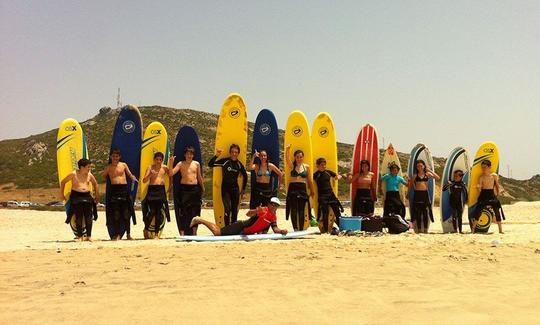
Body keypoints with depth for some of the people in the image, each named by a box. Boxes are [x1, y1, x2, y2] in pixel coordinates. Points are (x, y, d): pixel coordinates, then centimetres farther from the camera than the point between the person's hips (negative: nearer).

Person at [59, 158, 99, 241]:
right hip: (76, 196, -3)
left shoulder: (89, 175, 7)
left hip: (87, 196, 3)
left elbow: (95, 184, 24)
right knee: (78, 217, -4)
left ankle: (88, 236, 8)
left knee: (89, 217, -2)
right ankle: (80, 236, 5)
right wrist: (61, 194, 7)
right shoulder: (74, 174, -4)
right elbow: (63, 182, 6)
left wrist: (97, 195, 21)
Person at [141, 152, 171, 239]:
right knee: (151, 211, -8)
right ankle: (146, 229, 16)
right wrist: (150, 174, -15)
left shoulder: (164, 168, 10)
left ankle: (156, 233, 11)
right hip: (152, 190, -2)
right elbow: (144, 180, -3)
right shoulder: (150, 167, 5)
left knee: (159, 213, 1)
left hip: (161, 190, 2)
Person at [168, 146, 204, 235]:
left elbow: (199, 177, 18)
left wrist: (202, 188, 21)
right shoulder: (181, 164, 2)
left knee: (195, 211, 6)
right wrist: (171, 164, -19)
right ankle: (182, 233, -1)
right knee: (183, 211, -6)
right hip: (184, 188, -3)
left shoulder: (196, 164, 9)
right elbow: (171, 174, -7)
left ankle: (194, 232, 16)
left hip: (195, 189, 3)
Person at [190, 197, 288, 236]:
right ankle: (199, 220, 8)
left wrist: (281, 231, -21)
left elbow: (275, 229, 0)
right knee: (217, 233, -11)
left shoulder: (274, 218, 5)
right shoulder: (263, 210, -19)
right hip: (241, 226, -7)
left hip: (245, 233, 7)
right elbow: (248, 214, -31)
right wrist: (256, 211, -52)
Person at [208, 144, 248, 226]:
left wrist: (243, 189, 17)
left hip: (235, 189, 3)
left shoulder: (239, 164, 2)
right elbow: (210, 164, -13)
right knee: (227, 209, -13)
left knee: (235, 210, 10)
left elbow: (245, 176, 16)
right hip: (225, 189, -3)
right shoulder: (225, 161, -7)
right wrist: (216, 156, -25)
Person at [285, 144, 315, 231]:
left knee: (302, 211, 2)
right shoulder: (292, 165, 3)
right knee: (294, 210, -3)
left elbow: (309, 180, 15)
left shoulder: (306, 166, 9)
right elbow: (287, 158, -16)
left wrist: (312, 190, 18)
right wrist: (287, 150, -34)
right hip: (293, 188, -1)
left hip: (302, 189, 1)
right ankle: (295, 229, 3)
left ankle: (301, 229, 9)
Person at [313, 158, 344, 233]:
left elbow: (339, 176, 20)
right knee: (324, 214, -2)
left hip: (331, 194, 4)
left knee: (337, 211, 1)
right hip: (322, 196, -3)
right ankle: (325, 230, 7)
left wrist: (338, 177, -1)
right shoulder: (315, 175, -2)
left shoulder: (328, 172, 8)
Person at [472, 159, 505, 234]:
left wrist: (497, 193, 8)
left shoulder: (494, 176, -2)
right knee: (478, 211, -7)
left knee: (497, 212, 0)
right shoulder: (481, 177, -4)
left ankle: (500, 230, 13)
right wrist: (478, 187, -26)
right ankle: (473, 229, 3)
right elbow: (480, 189, -5)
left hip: (492, 195, 1)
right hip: (483, 195, -1)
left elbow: (497, 185, 12)